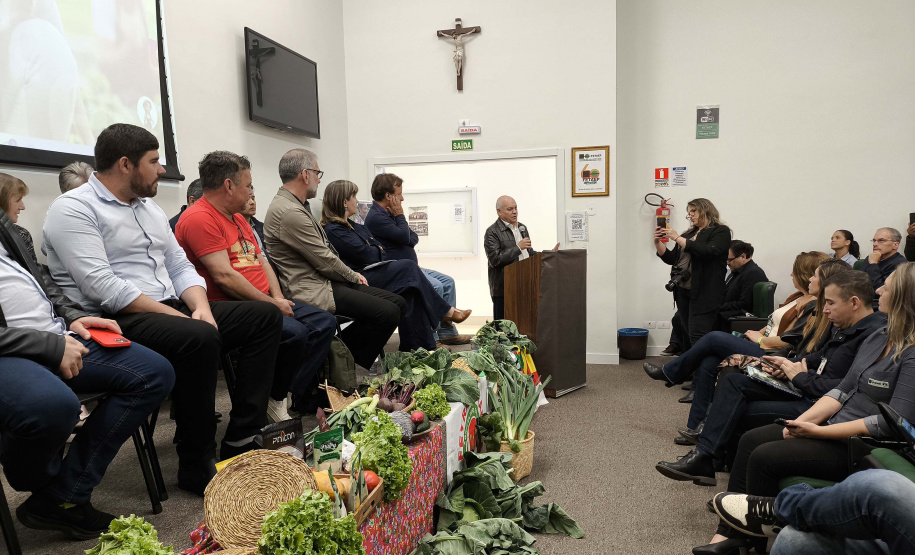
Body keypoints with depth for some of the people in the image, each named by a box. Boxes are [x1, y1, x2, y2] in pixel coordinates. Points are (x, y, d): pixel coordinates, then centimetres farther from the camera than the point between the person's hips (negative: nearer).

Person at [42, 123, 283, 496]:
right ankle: (195, 468, -19)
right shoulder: (73, 210, -7)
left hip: (173, 310, 9)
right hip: (116, 322, -9)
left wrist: (201, 308, -5)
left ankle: (241, 441, -8)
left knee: (266, 316, -3)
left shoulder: (149, 208, 19)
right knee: (200, 338, -37)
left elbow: (179, 266, 16)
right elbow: (102, 287, -19)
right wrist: (182, 319, -22)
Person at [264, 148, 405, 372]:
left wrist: (352, 275, 8)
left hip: (325, 279, 11)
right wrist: (353, 276, 0)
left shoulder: (295, 206, 15)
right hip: (313, 291, -11)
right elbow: (325, 261, -16)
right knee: (388, 313, -20)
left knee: (398, 303, 4)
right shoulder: (289, 212, -19)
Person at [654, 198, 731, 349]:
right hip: (682, 290, 7)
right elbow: (671, 258, 20)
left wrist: (677, 238, -16)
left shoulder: (720, 231, -1)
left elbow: (708, 252, -20)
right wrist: (658, 242, 5)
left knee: (697, 338, -14)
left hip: (703, 293, -7)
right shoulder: (689, 233, 18)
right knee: (686, 335, 11)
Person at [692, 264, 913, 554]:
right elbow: (843, 389, 9)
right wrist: (804, 420, -5)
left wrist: (818, 431, -19)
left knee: (764, 457, -20)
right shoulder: (879, 336, 9)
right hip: (836, 428, 9)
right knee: (751, 439, -3)